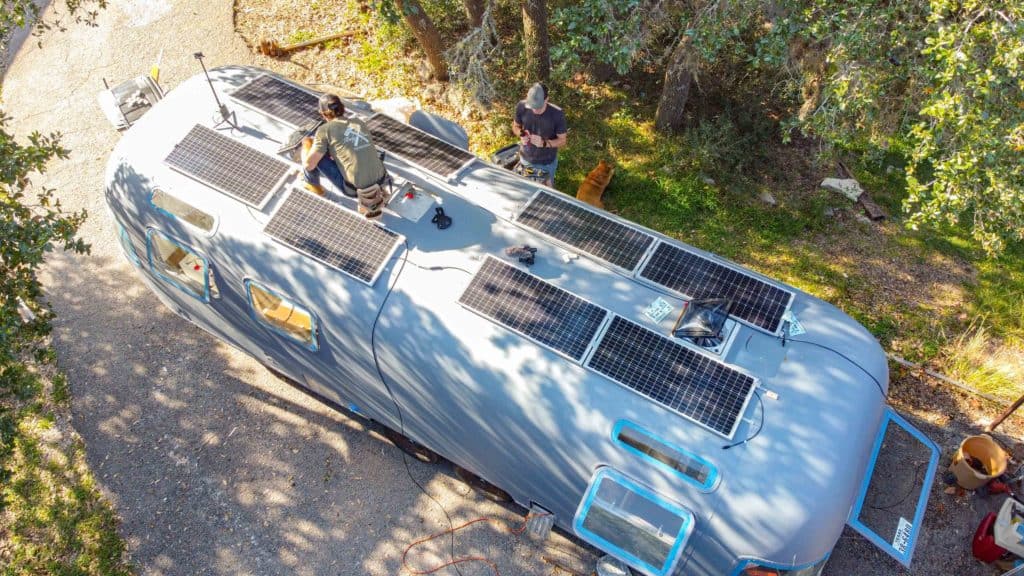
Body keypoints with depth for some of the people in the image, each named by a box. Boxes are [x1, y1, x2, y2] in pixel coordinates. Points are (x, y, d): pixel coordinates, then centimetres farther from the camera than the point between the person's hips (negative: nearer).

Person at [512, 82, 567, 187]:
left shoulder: (557, 114, -30)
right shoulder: (521, 107, -22)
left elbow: (562, 141, -18)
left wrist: (544, 143, -37)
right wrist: (521, 135, -26)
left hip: (547, 162, -2)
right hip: (526, 159, 2)